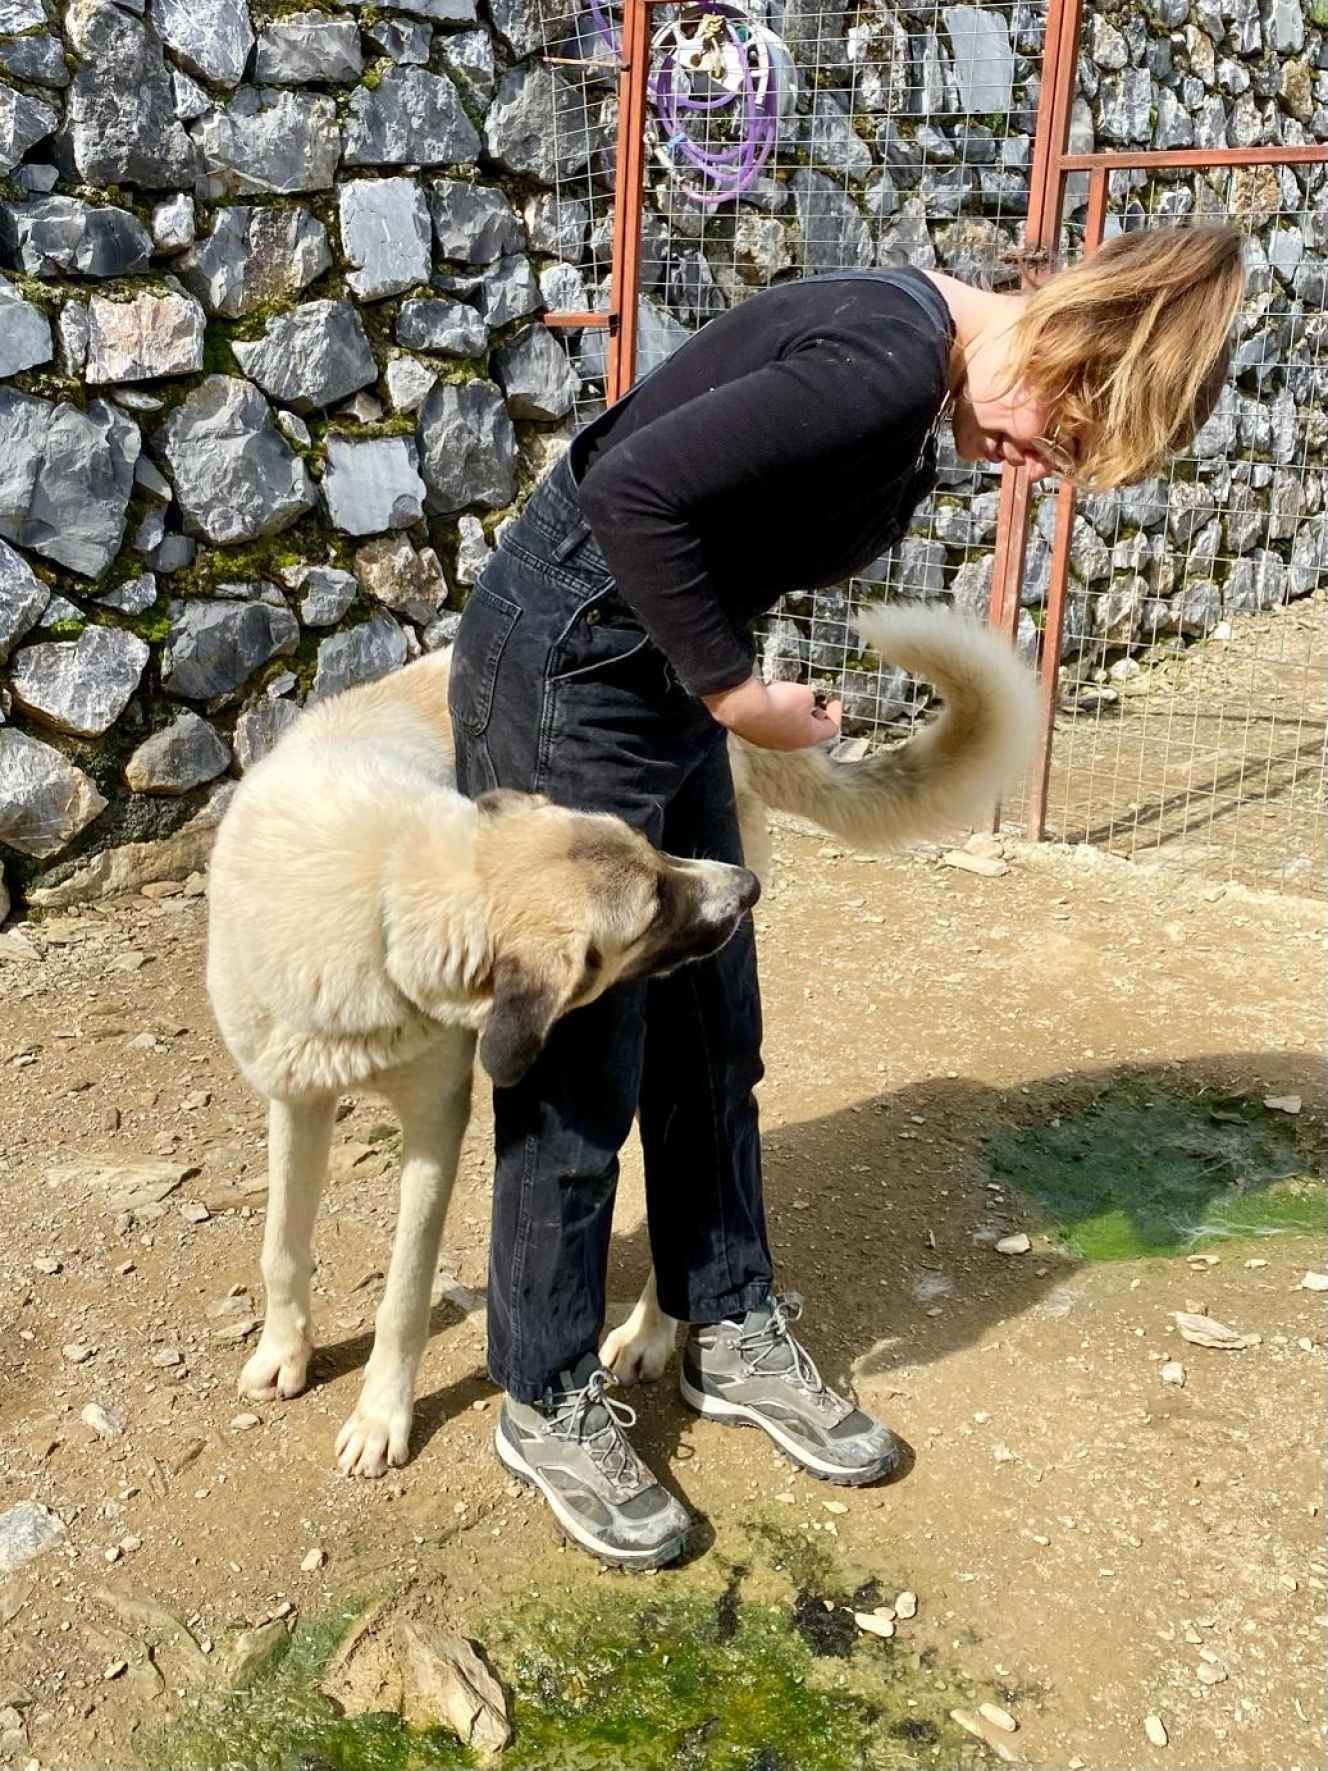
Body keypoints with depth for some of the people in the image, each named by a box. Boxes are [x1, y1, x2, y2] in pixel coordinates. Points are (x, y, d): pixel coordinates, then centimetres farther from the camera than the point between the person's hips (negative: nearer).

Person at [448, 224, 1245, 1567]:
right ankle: (548, 1402, 19)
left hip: (654, 677, 10)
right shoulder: (890, 359, -23)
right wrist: (737, 694, -19)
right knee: (582, 1057, 0)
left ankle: (731, 1329, 33)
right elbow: (636, 488, -28)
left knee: (709, 1031, 15)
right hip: (564, 674, -10)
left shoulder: (919, 367, 7)